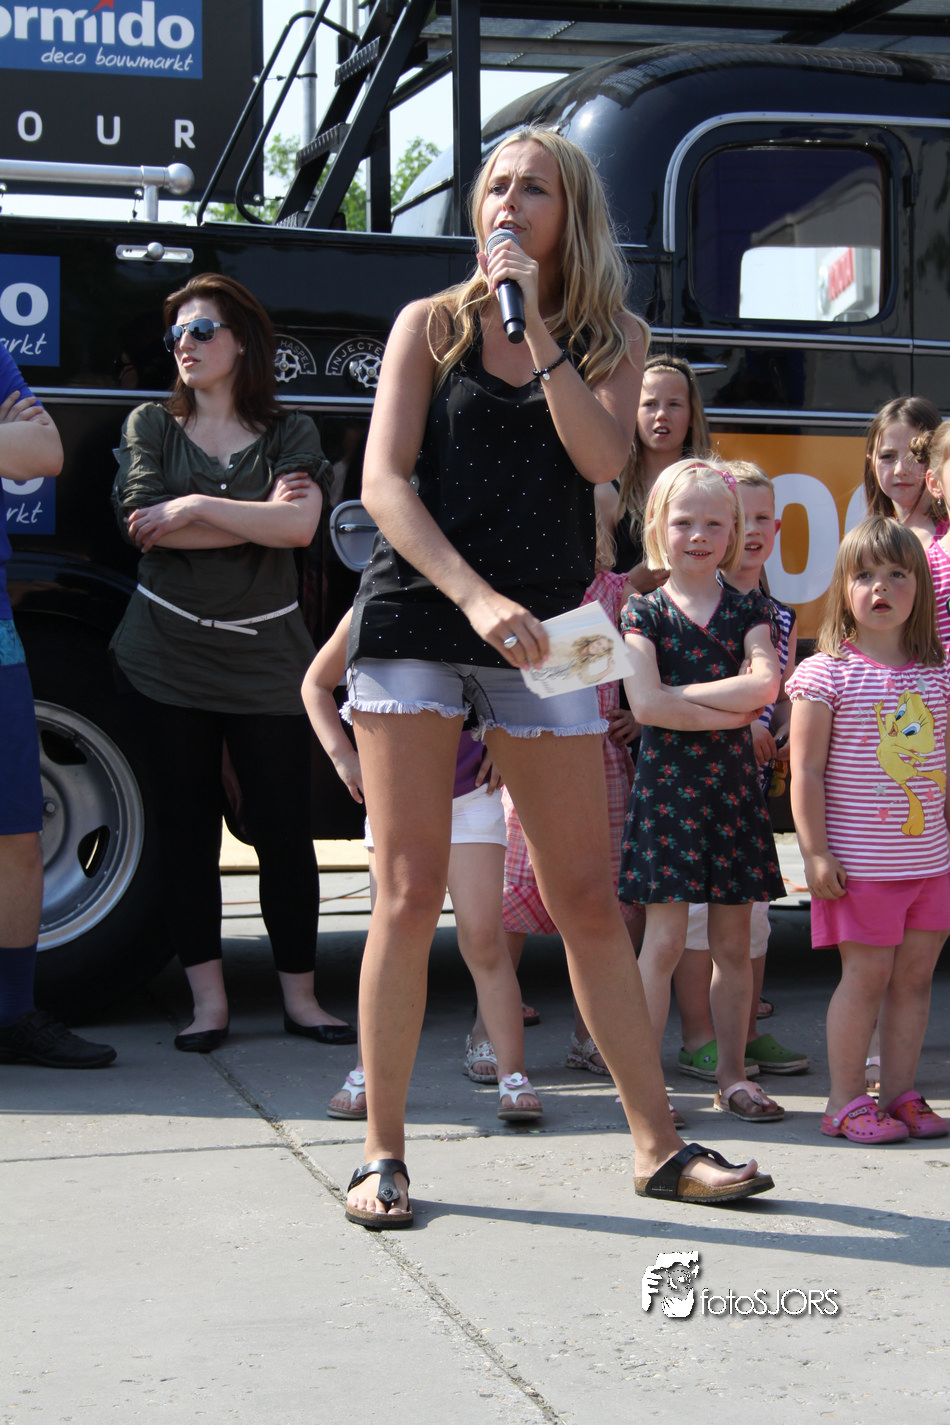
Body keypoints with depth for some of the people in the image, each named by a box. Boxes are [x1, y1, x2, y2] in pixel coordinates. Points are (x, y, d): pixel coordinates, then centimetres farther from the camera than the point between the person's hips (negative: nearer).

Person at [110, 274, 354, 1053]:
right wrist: (255, 516, -8)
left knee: (285, 829, -2)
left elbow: (300, 526, -12)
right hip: (170, 657, 1)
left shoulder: (290, 433, 6)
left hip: (266, 658, -1)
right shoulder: (151, 426, 9)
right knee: (187, 827, 3)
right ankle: (209, 1001, 10)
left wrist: (194, 507, -12)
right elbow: (148, 527, -7)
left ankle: (300, 996, 9)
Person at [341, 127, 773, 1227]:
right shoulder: (432, 323, 7)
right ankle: (383, 1154, 7)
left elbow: (602, 456, -8)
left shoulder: (613, 337, 11)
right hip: (416, 617, -1)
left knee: (587, 900, 4)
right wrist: (476, 596, -16)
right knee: (410, 897, -3)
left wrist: (540, 327, -12)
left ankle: (657, 1145, 13)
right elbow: (383, 484, -3)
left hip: (538, 636, 1)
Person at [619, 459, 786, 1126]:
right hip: (667, 787, -3)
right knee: (665, 940, -4)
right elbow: (645, 704, -14)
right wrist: (731, 710, -13)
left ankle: (732, 1075, 18)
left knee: (734, 941, 8)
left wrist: (681, 694, -14)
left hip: (733, 787, 3)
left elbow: (765, 683, -11)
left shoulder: (748, 609, 8)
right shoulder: (644, 612, 1)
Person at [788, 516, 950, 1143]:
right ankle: (846, 1103, 9)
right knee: (867, 974, -2)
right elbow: (806, 770, -8)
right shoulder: (826, 674, -6)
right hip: (858, 860, -5)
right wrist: (815, 852, -12)